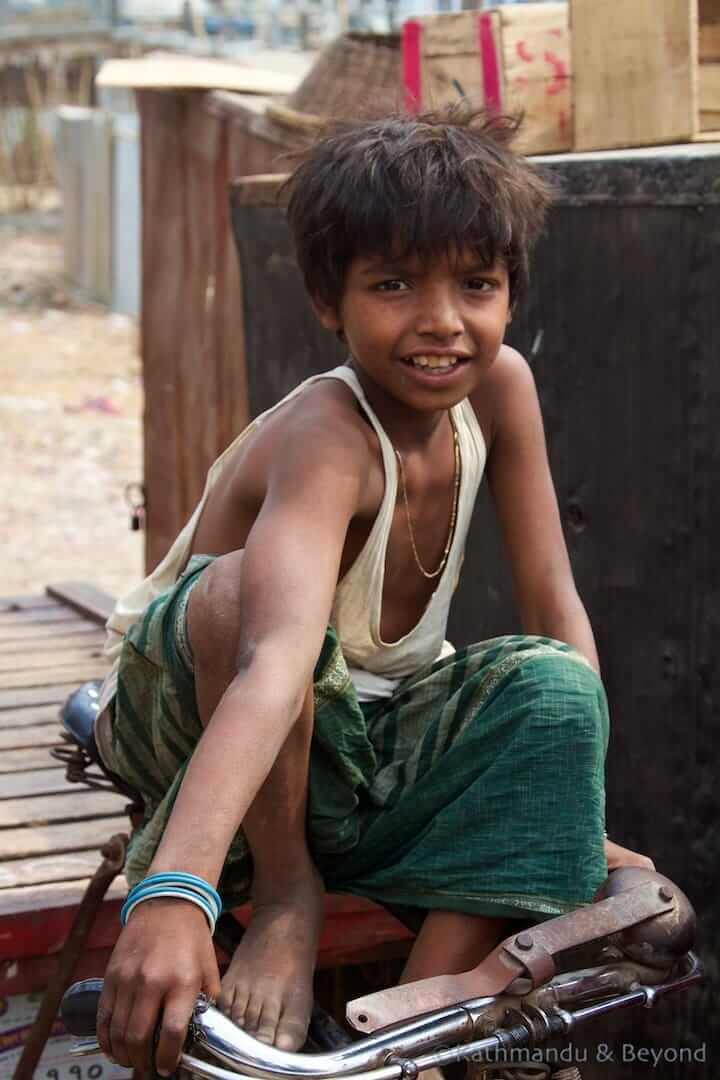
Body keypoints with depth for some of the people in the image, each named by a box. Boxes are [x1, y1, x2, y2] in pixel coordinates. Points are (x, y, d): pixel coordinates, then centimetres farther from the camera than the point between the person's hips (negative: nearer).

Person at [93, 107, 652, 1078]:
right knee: (239, 588, -37)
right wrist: (173, 897, -61)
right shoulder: (325, 440, -31)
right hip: (204, 733, -6)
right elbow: (278, 665, -49)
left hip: (377, 734, 6)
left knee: (554, 687, -25)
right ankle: (287, 891, -17)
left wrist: (572, 803, -15)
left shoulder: (499, 385, -11)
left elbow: (554, 607, -6)